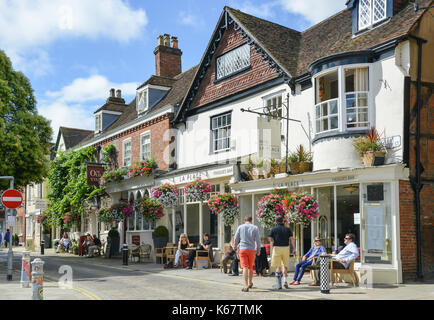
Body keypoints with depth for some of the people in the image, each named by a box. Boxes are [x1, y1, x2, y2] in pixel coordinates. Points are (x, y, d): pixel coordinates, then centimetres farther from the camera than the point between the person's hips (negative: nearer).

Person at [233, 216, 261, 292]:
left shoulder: (240, 227, 3)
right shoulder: (255, 228, 2)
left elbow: (236, 238, 7)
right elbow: (258, 240, 0)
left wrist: (234, 246, 25)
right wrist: (258, 250, 11)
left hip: (243, 249, -1)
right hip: (252, 250, 1)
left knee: (245, 267, -7)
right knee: (250, 267, 17)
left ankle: (246, 286, -17)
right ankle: (250, 283, 34)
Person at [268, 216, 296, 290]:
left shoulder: (273, 229, 1)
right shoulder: (287, 229, 7)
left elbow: (269, 238, -8)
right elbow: (292, 239, -2)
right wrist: (294, 249, -1)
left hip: (277, 248, -2)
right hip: (286, 248, 2)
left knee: (278, 266, 1)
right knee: (285, 265, 19)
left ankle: (278, 284, -2)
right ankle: (285, 281, 9)